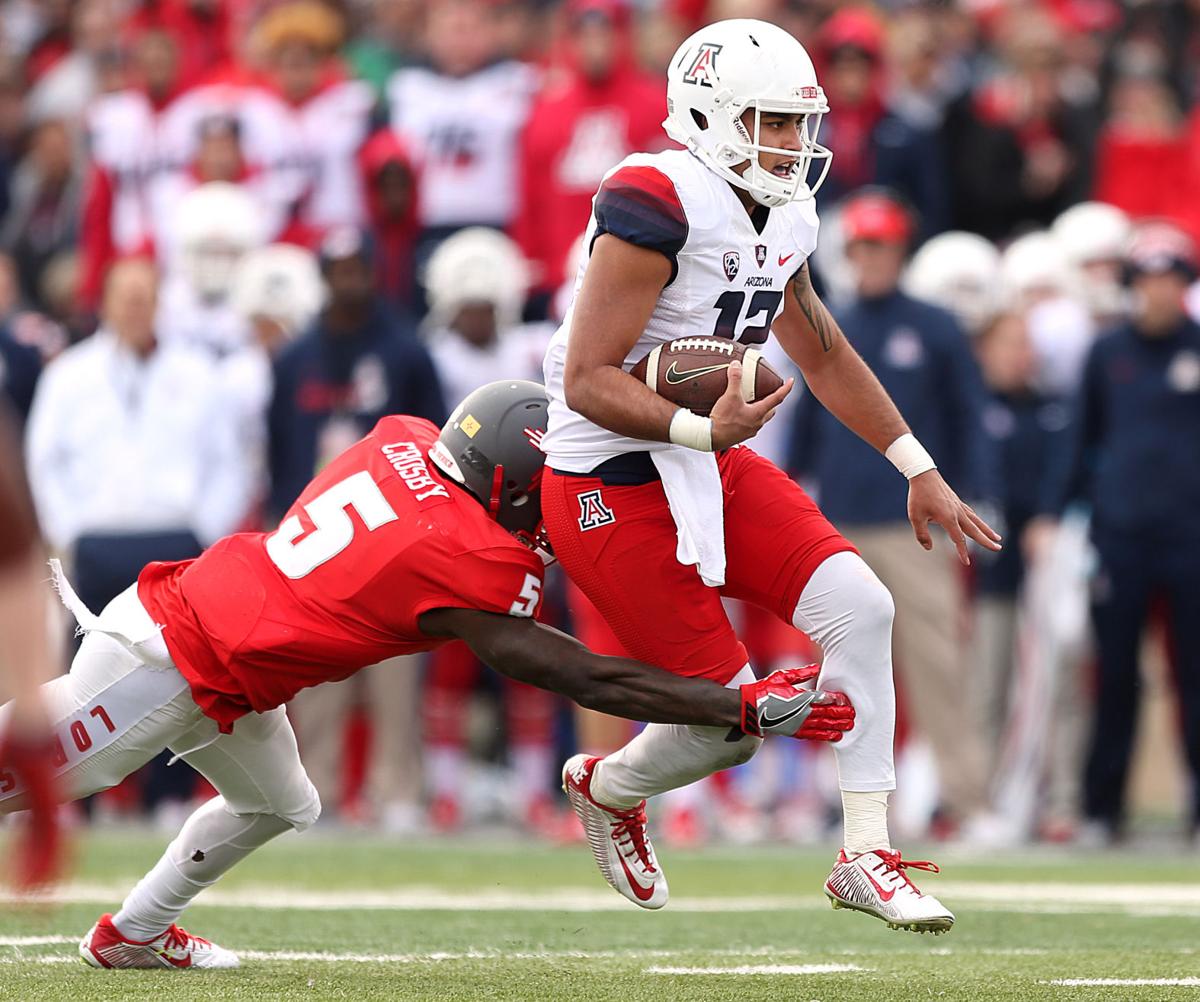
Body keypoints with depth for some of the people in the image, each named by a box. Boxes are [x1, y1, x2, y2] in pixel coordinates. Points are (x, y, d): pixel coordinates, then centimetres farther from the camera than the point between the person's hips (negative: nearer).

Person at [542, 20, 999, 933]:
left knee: (860, 608, -10)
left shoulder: (780, 217, 7)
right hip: (616, 490, -8)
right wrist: (705, 429, -37)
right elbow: (587, 383, -24)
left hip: (712, 474, 8)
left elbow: (823, 353, 22)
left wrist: (920, 470, 22)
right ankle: (608, 789, 29)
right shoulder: (656, 204, -22)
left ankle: (867, 856, 0)